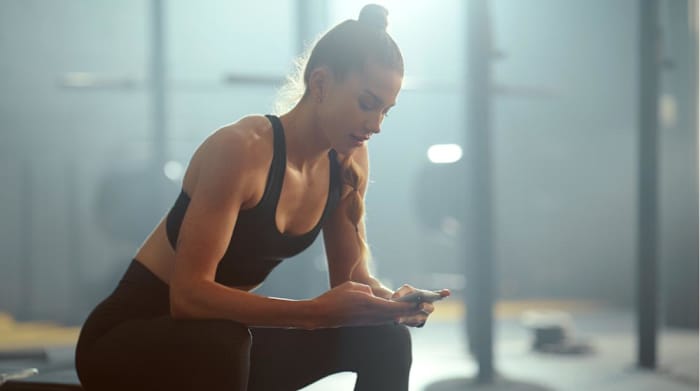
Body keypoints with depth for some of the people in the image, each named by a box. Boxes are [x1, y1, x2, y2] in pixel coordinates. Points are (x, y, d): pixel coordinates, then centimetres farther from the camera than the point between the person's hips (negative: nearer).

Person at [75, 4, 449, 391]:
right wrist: (315, 311, -39)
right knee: (220, 347, -39)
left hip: (218, 339, 7)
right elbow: (189, 293, -31)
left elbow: (351, 275, 5)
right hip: (127, 337, -7)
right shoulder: (240, 149, -26)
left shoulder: (349, 161, -4)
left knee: (382, 339, -7)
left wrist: (388, 300, -19)